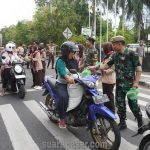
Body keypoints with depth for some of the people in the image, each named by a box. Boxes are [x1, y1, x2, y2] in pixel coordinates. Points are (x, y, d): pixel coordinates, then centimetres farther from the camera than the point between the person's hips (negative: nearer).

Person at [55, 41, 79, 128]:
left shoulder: (74, 61, 10)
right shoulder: (60, 61, -12)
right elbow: (62, 72, -29)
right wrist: (68, 78, -49)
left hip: (72, 84, 6)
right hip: (61, 84, -6)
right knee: (64, 97, -33)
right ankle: (62, 119, -19)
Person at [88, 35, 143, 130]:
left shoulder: (132, 54, -12)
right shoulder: (115, 55, 6)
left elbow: (139, 69, -11)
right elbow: (107, 65, 11)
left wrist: (136, 82, -18)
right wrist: (94, 67, 1)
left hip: (130, 84, -5)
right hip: (119, 84, 6)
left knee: (132, 104, 3)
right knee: (120, 104, 10)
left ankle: (140, 122, 26)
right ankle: (122, 123, 25)